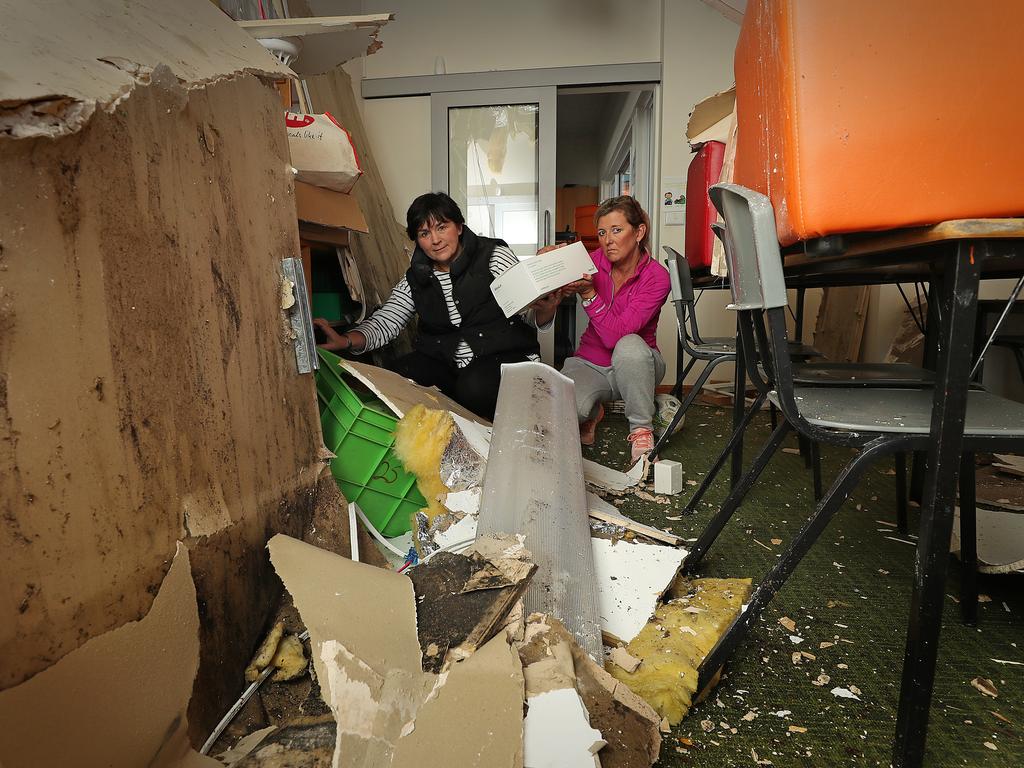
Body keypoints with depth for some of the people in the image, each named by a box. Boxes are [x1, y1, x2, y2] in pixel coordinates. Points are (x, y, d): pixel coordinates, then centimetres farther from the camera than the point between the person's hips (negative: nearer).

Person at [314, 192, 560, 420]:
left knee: (474, 387, -35)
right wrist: (346, 340, -17)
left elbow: (531, 314, -5)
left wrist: (545, 309, -31)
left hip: (506, 357, -3)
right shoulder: (416, 279, 10)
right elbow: (385, 321, 4)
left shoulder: (495, 257, -2)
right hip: (443, 361, 4)